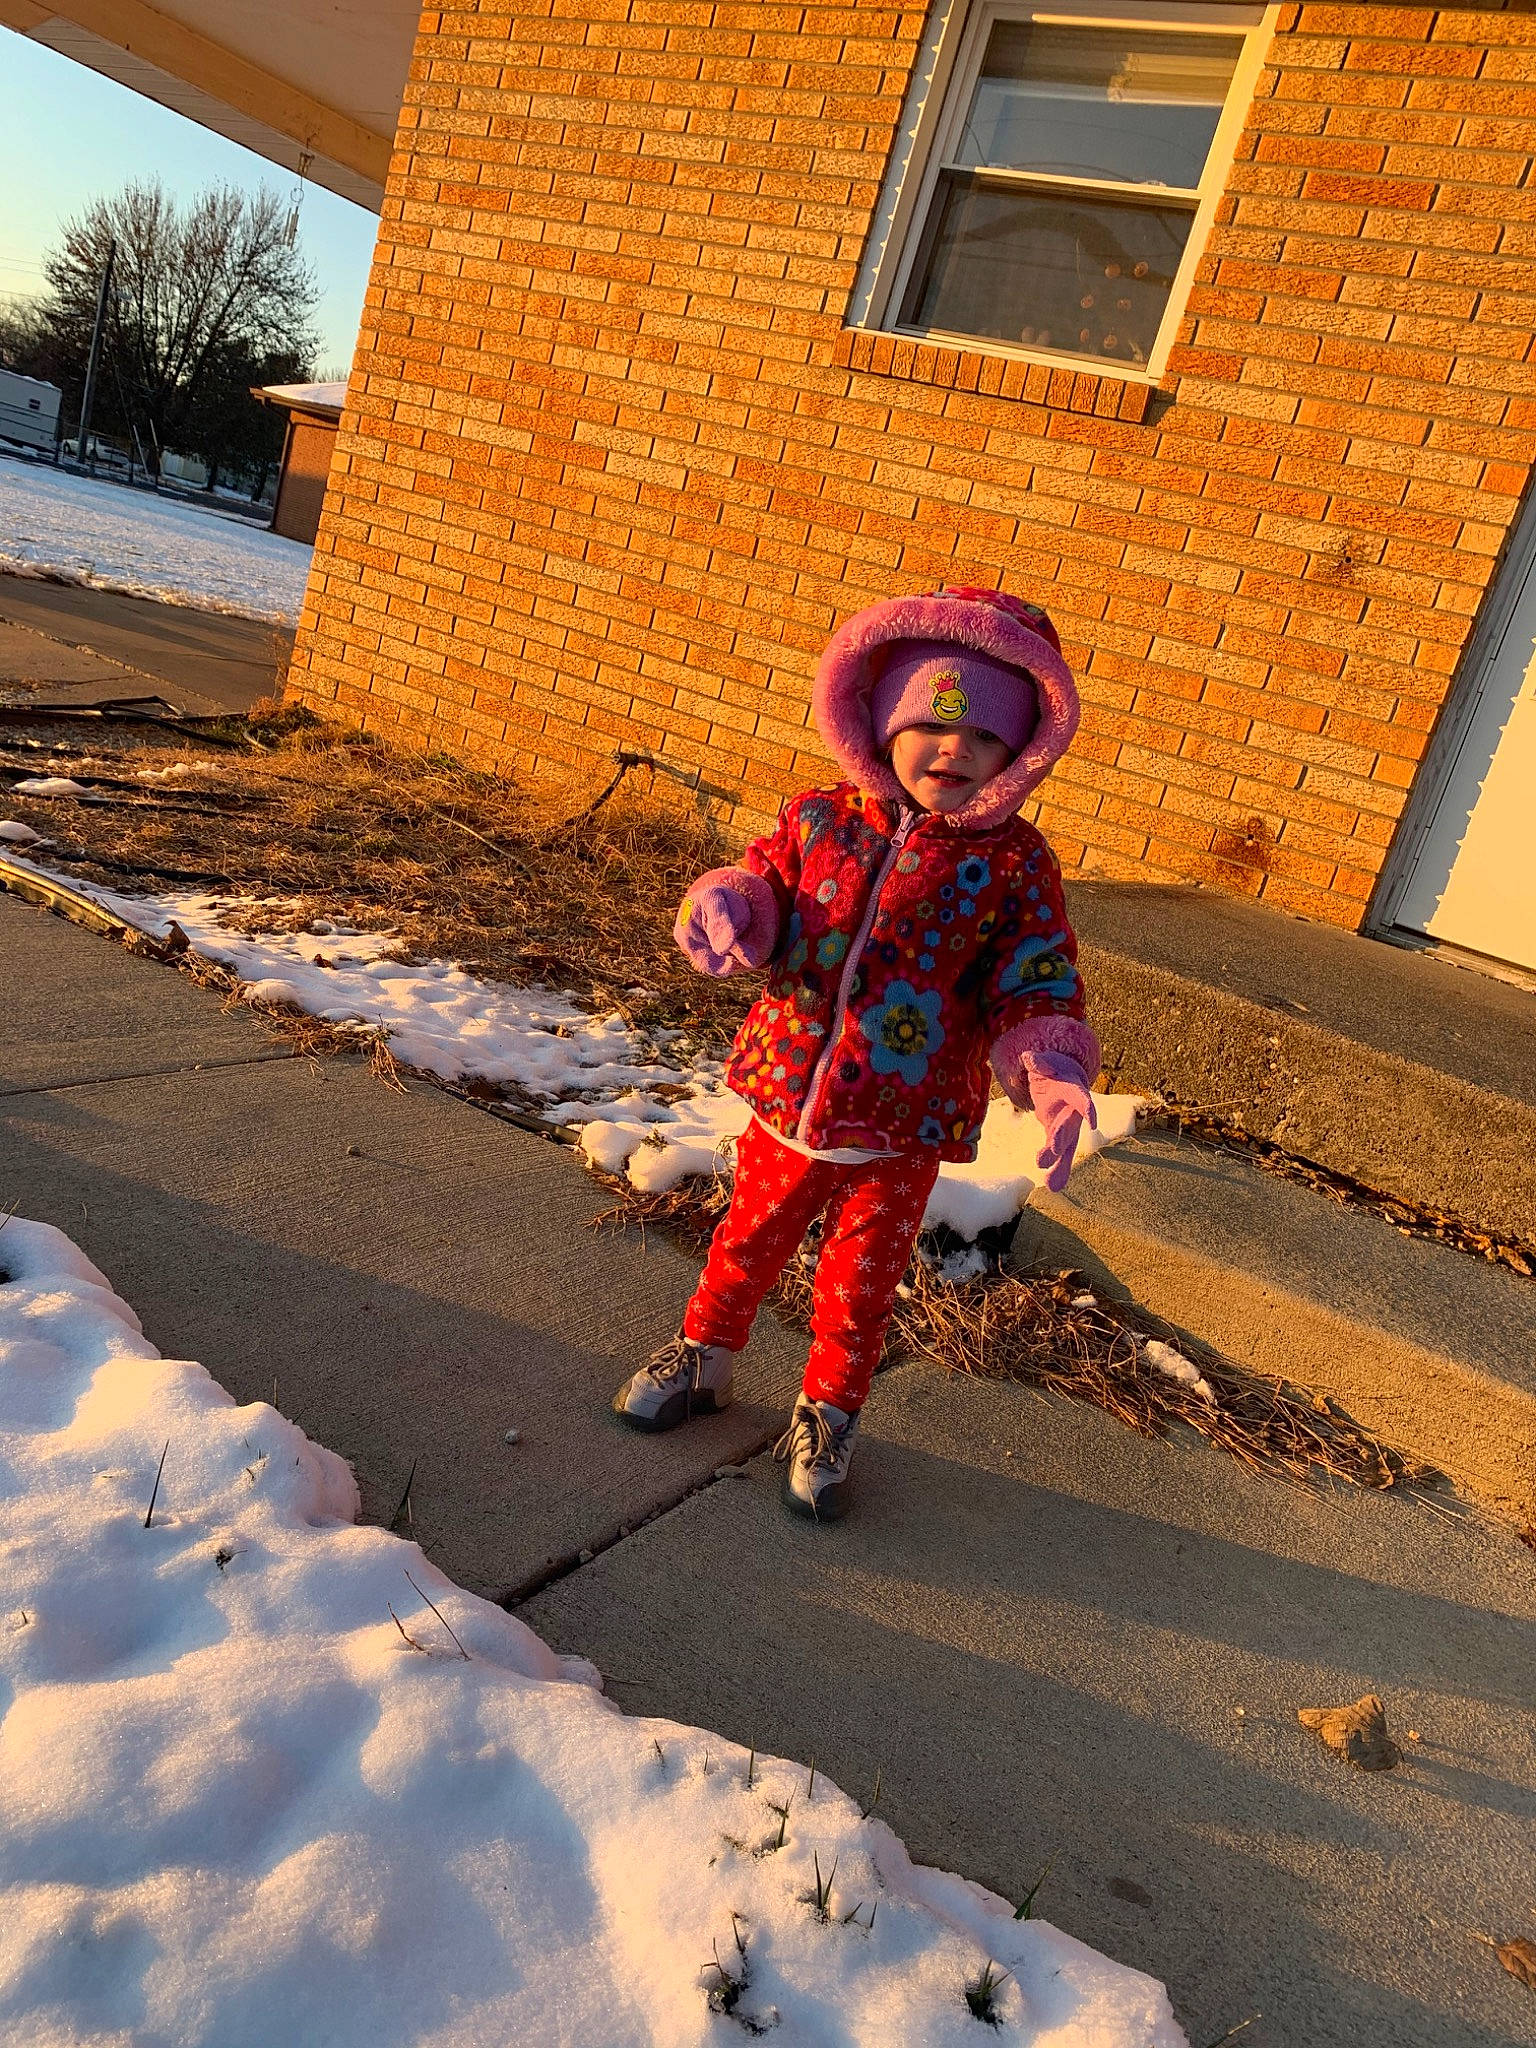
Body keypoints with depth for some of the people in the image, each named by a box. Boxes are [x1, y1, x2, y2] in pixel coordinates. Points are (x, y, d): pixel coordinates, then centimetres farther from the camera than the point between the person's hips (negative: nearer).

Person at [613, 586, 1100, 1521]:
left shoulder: (1016, 864, -8)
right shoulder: (821, 819, -4)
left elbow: (1037, 986, -6)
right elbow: (763, 879, 7)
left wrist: (1052, 1072, -23)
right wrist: (729, 907, -16)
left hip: (904, 1128, -1)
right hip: (788, 1099, 2)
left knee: (862, 1283, 14)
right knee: (750, 1239, 21)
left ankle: (828, 1416, 37)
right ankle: (705, 1355, 47)